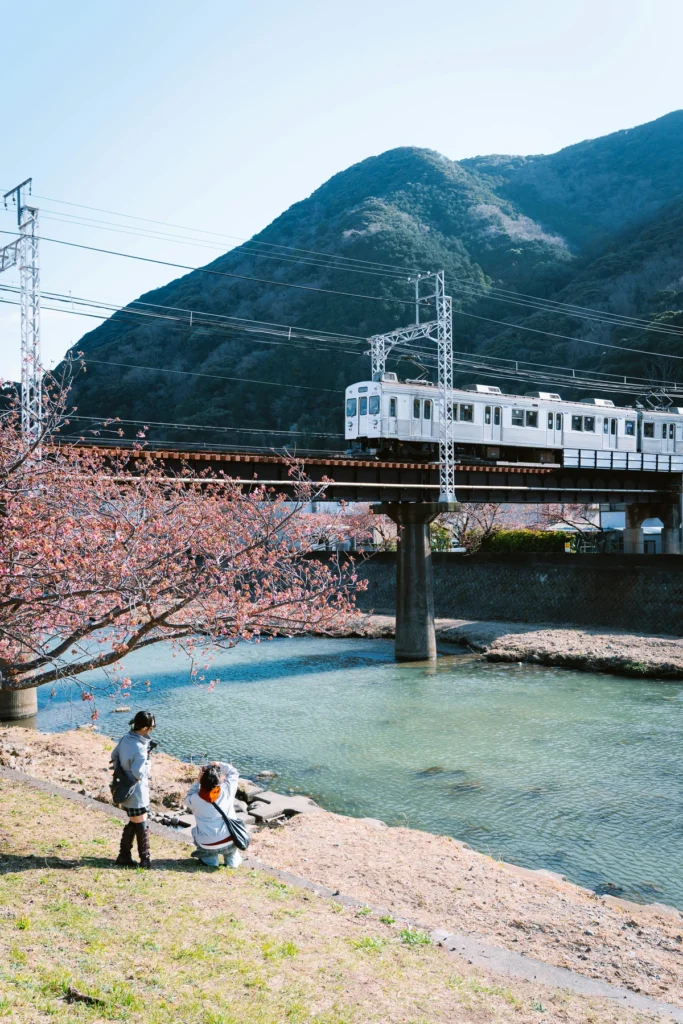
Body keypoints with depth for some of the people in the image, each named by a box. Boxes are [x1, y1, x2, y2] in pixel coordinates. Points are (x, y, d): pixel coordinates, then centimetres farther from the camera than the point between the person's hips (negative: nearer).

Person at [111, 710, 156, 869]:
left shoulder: (125, 738, -3)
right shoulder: (140, 748, -29)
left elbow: (114, 756, 10)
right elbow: (138, 773, -29)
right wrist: (148, 760, -16)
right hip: (136, 792, -8)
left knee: (132, 823, 21)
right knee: (142, 825, 6)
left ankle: (124, 856, 27)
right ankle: (145, 860, 18)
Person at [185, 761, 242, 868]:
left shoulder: (195, 799, -14)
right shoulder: (227, 790, -11)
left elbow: (188, 799, 11)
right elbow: (234, 772, 8)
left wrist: (198, 782, 5)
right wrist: (219, 764, 15)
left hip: (208, 846, -1)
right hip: (229, 844, 1)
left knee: (195, 831, 29)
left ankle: (210, 859, 21)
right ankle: (232, 859, 25)